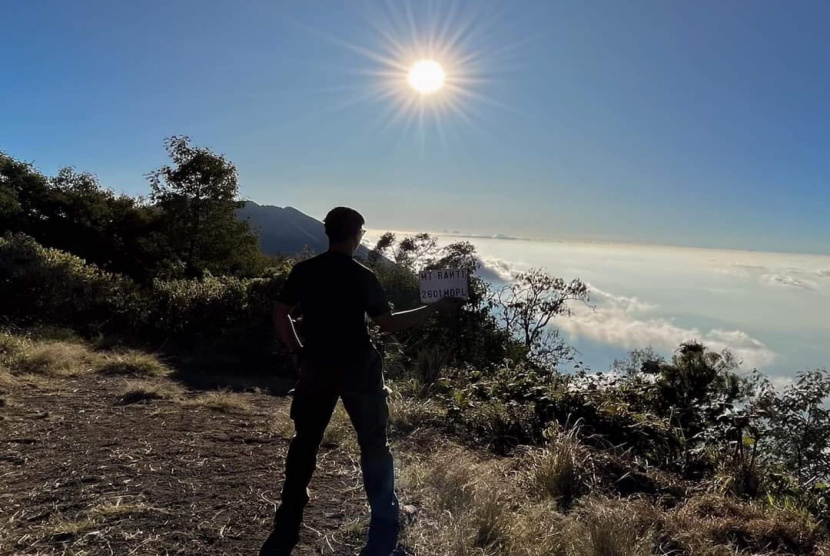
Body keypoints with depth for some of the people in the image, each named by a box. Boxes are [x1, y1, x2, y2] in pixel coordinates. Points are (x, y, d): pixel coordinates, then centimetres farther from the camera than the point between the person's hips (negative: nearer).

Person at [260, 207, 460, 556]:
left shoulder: (303, 271, 1)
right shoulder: (362, 276, -10)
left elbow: (280, 314, 3)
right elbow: (389, 324, -9)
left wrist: (296, 352, 13)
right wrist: (436, 308, -1)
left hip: (316, 367, 4)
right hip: (357, 369, -3)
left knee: (304, 442, 15)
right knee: (374, 445, 10)